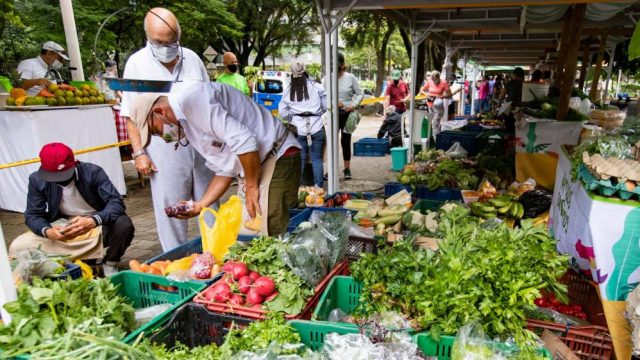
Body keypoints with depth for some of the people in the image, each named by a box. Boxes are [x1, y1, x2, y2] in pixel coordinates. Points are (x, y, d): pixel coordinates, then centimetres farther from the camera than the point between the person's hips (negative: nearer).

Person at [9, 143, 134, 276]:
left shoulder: (92, 172, -20)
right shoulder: (37, 180, -11)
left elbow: (116, 202, -24)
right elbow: (33, 215, -5)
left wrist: (92, 221, -42)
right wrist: (47, 231, -28)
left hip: (97, 226, -2)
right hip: (61, 229, 3)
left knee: (123, 225, -33)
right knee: (18, 248, -18)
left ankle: (110, 264, -4)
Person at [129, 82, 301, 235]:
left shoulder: (192, 99, -17)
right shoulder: (187, 123, 13)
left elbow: (243, 141, -26)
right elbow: (225, 170, 15)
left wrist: (251, 186, -14)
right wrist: (200, 205, 9)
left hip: (278, 157, -10)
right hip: (255, 166, 10)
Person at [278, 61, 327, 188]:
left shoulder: (288, 90, 4)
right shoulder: (316, 87, 0)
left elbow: (282, 111, 6)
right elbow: (326, 106, 4)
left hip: (298, 128, 1)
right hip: (316, 127, -1)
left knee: (300, 158, 9)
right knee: (317, 158, 6)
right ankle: (318, 185, 7)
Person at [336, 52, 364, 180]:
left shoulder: (350, 77, -2)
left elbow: (360, 94, 3)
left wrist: (354, 104, -13)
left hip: (347, 113, 0)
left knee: (345, 141, 6)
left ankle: (347, 169, 16)